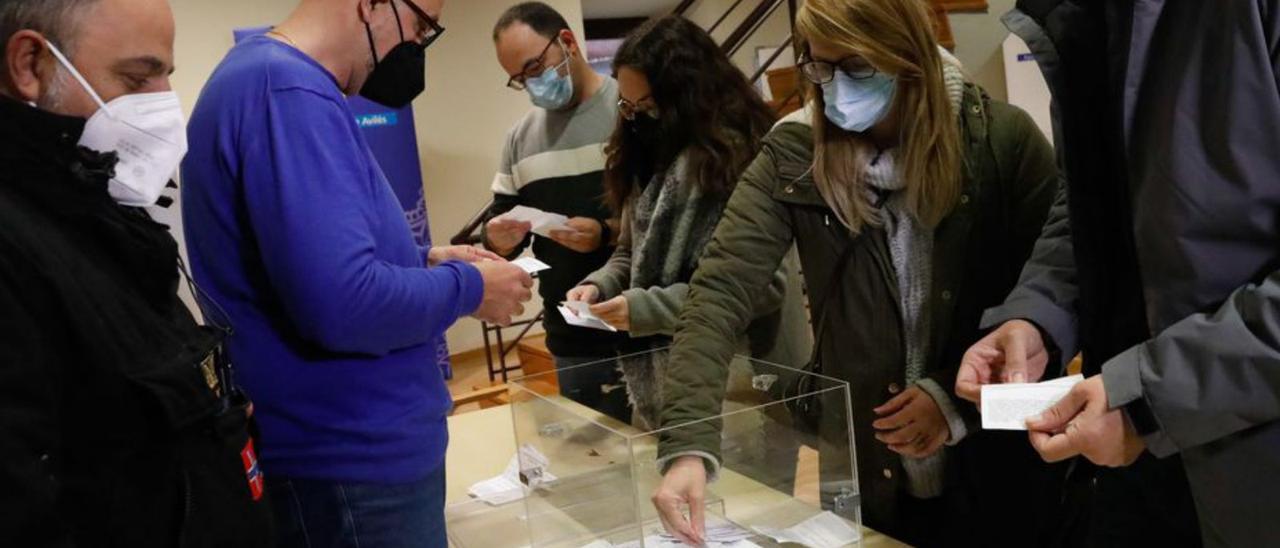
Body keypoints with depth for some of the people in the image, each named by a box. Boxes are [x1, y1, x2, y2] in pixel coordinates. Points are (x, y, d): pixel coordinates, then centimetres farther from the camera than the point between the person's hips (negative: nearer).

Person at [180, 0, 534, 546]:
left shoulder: (269, 75, 10)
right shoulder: (289, 91, -23)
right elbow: (343, 304, -32)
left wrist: (420, 260, 9)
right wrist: (467, 286, -15)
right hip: (351, 464, -10)